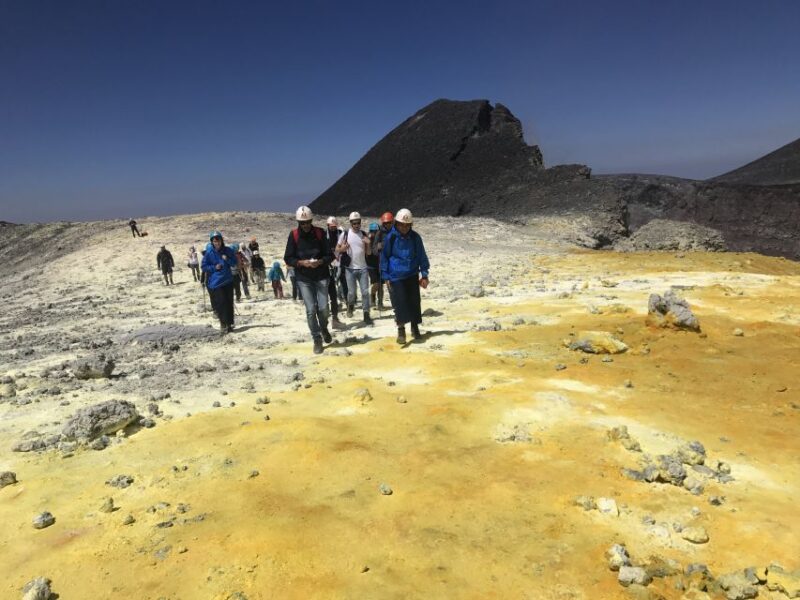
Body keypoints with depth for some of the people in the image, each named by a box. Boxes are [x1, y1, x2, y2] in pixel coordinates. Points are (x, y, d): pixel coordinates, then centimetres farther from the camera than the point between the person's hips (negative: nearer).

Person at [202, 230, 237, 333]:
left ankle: (229, 323, 15)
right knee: (221, 303, -10)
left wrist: (227, 259, -12)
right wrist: (214, 267, -13)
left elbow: (234, 263, 6)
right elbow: (204, 267, 1)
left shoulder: (228, 251, 2)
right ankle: (223, 324, 1)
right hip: (215, 282, -3)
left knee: (229, 303, 5)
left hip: (228, 281, 3)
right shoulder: (209, 252, -4)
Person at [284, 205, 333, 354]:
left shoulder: (319, 233, -2)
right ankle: (317, 339, 11)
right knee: (311, 310, -3)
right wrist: (301, 262, -17)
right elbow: (288, 258, -1)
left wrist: (321, 261, -19)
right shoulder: (294, 235, -2)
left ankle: (324, 328, 30)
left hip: (321, 276, 0)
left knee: (323, 308, -3)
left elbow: (329, 255, 1)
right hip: (303, 278, 0)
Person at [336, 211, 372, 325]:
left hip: (363, 268, 2)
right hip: (350, 268, -2)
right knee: (351, 292, 2)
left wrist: (368, 244, -12)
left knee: (365, 292, -2)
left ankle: (366, 314, 4)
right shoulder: (345, 234, -3)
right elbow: (337, 249, 3)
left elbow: (368, 252, 8)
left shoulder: (364, 234, 4)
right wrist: (342, 249, -18)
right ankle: (350, 305, 34)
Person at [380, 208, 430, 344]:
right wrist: (386, 277, -2)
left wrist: (424, 274, 1)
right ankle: (401, 330, 6)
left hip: (412, 276, 3)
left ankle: (415, 328, 24)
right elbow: (384, 257, 0)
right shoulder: (390, 237, -6)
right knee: (400, 303, -7)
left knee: (414, 302, 8)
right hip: (396, 277, -3)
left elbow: (422, 256, 6)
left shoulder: (415, 237, 0)